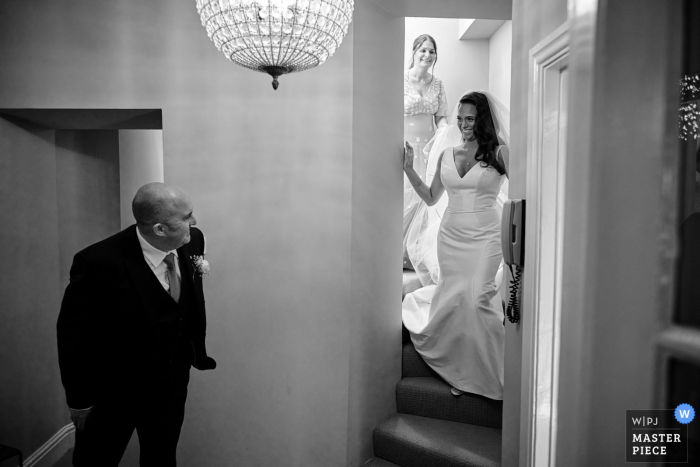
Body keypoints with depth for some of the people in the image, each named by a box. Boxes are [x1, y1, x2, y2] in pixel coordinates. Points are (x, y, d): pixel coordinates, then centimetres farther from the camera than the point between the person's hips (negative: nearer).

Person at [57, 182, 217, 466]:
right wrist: (79, 400, -8)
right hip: (112, 394, -4)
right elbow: (72, 333, -15)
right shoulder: (98, 262, -27)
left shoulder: (192, 241, -13)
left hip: (171, 386, 4)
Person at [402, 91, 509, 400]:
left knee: (477, 299, -13)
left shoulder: (499, 153, -1)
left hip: (485, 237, -4)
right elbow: (431, 198, 17)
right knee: (456, 299, 4)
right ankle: (461, 371, 23)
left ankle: (486, 370, 8)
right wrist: (409, 169, 9)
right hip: (451, 236, 4)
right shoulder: (445, 156, 11)